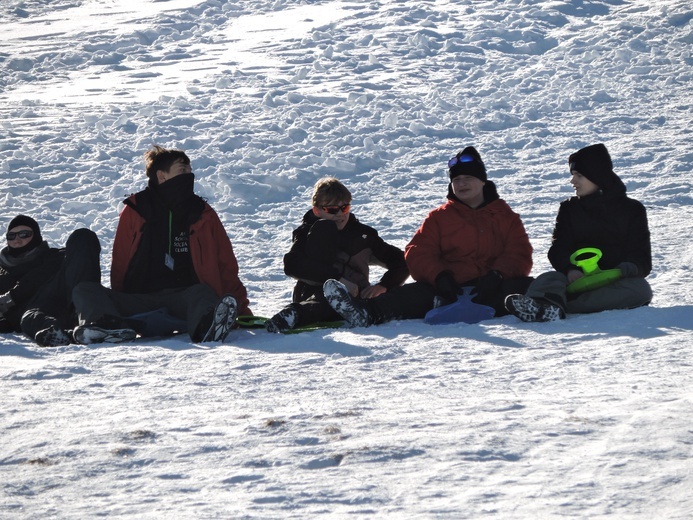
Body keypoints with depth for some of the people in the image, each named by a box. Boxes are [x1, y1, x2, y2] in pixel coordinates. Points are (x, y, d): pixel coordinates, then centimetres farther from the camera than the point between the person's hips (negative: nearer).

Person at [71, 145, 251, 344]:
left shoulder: (203, 215, 19)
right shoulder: (134, 211, 16)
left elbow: (226, 267, 18)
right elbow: (120, 267, 16)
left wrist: (242, 311, 9)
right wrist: (122, 304, 3)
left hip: (184, 298, 0)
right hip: (138, 302, 0)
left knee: (202, 293, -35)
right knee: (84, 290, -24)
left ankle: (206, 327, -70)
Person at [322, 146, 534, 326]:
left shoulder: (505, 216, 19)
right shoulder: (439, 217, 22)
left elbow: (519, 254, 7)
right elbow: (418, 254, 11)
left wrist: (497, 275, -16)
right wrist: (439, 276, -12)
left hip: (491, 286, 2)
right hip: (452, 287, -2)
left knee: (526, 287, -29)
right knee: (417, 294, -34)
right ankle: (367, 312, -56)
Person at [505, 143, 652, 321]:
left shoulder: (632, 210, 12)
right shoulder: (569, 209, 19)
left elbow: (641, 259, 3)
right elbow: (558, 250, 5)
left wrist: (623, 271, -22)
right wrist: (570, 270, -20)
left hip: (615, 283, -1)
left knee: (640, 289, -35)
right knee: (549, 280, -29)